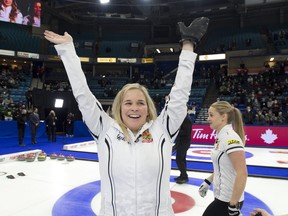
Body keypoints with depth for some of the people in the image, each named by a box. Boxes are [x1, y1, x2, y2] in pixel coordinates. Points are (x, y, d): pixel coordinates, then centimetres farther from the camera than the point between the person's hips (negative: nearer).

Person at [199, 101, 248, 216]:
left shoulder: (230, 138, -22)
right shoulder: (222, 136, 6)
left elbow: (242, 174, -25)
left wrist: (234, 205, -22)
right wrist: (208, 181, 20)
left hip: (228, 200, -8)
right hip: (222, 196, 8)